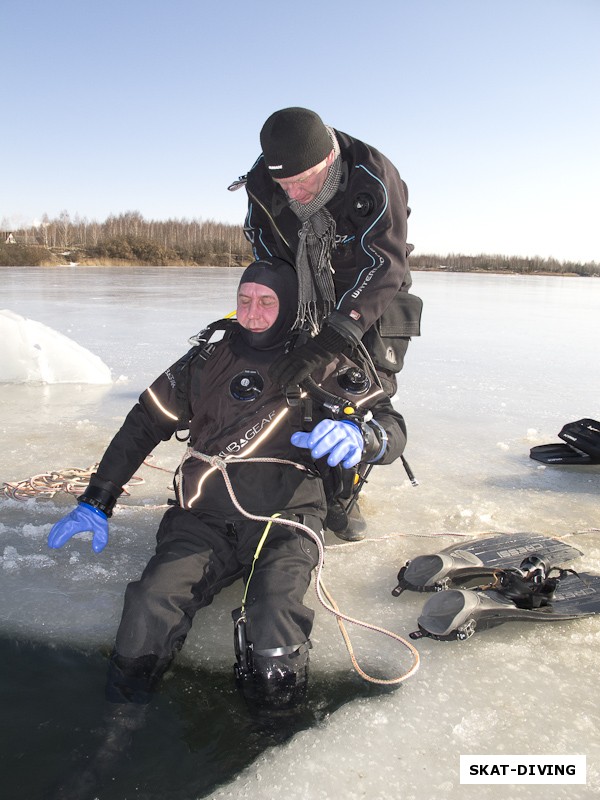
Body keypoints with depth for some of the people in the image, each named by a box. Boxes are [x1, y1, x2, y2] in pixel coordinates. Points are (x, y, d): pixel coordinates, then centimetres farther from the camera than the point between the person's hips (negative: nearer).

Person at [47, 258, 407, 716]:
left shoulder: (320, 366, 7)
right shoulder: (208, 358, 14)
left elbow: (391, 427, -1)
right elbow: (147, 422, 19)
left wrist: (359, 435, -27)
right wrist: (97, 501, 13)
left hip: (283, 523, -2)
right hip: (204, 519, 3)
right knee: (152, 607, -24)